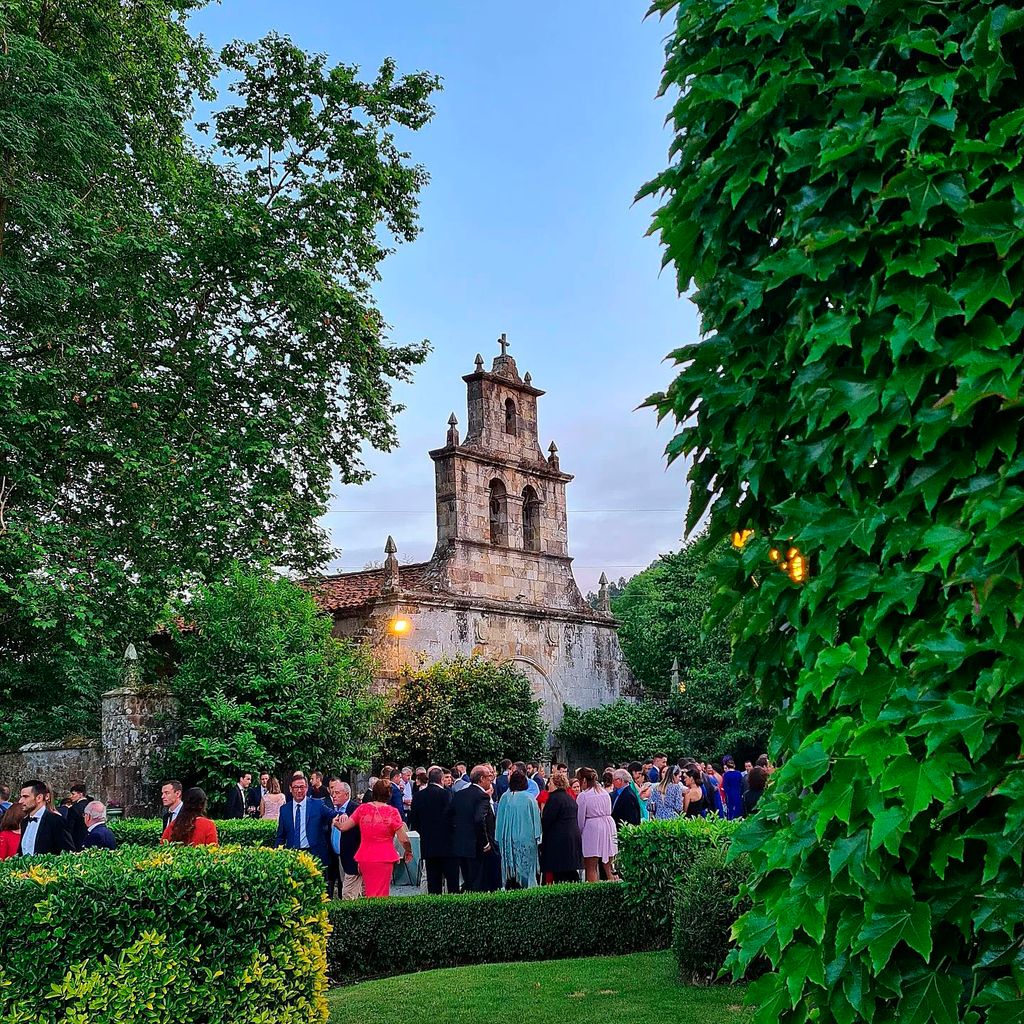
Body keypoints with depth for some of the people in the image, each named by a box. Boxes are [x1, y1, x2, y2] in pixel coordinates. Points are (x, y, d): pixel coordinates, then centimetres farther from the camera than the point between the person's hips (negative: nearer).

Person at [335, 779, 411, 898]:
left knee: (370, 893, 17)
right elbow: (403, 839, -10)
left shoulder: (362, 809, -1)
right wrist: (408, 852, 8)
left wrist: (336, 823, 25)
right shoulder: (392, 811, -9)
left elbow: (343, 827, 3)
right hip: (384, 858, -3)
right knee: (381, 895, 4)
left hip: (364, 858, 3)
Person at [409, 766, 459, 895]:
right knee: (452, 879, 1)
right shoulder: (446, 794, -11)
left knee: (433, 880, 8)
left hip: (427, 845, 5)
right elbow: (451, 817, -15)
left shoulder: (418, 796, 5)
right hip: (447, 845, -5)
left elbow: (413, 823, 7)